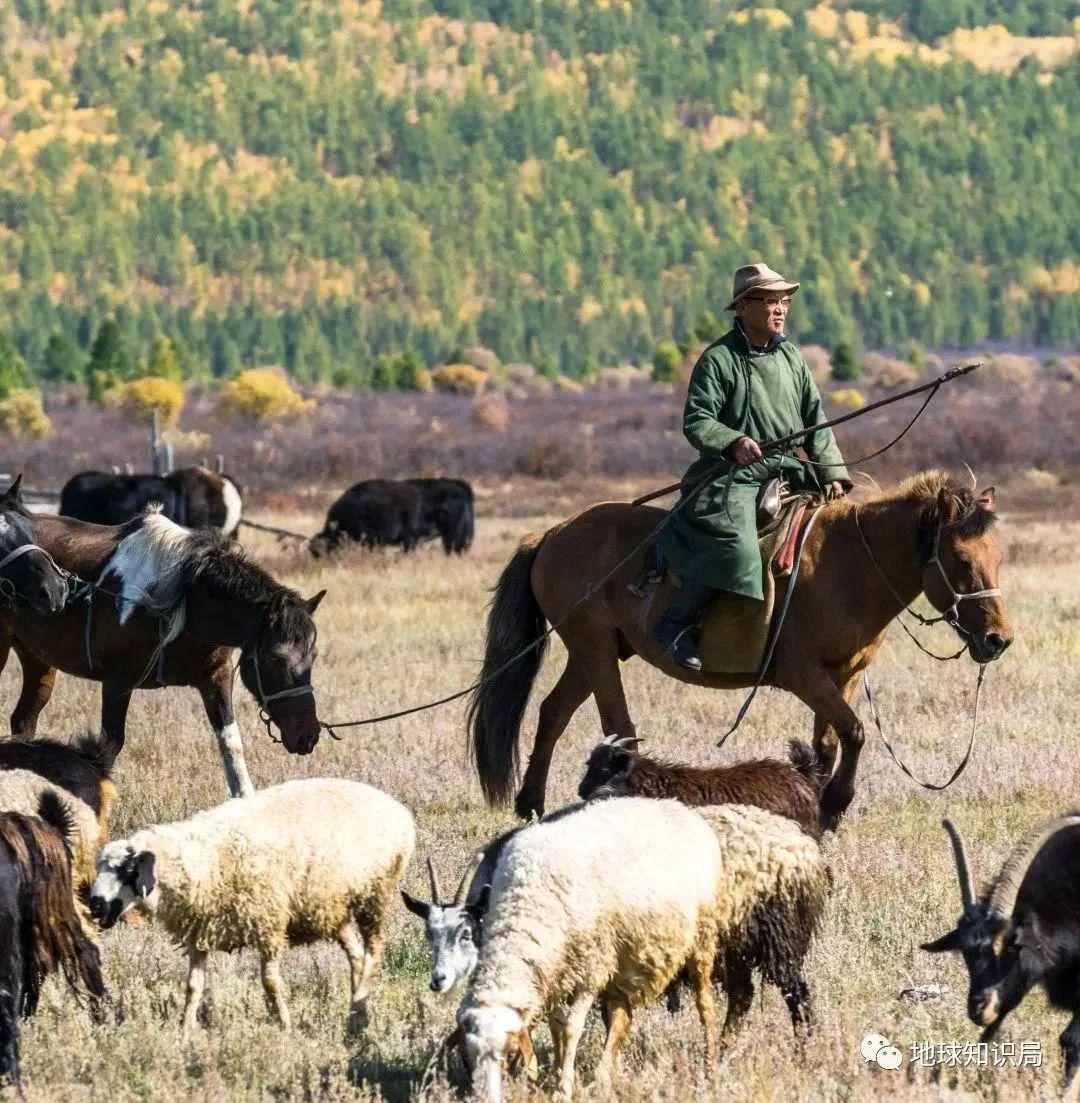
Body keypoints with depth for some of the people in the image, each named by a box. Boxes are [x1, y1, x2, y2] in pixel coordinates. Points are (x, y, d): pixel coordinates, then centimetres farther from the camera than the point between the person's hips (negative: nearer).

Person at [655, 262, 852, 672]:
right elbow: (696, 421, -11)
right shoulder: (718, 360, -5)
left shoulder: (790, 357, 15)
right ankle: (676, 624, -17)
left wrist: (832, 473, 3)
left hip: (787, 470, 7)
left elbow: (816, 422, 15)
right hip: (732, 474, -7)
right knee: (735, 548, -30)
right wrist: (733, 442, -30)